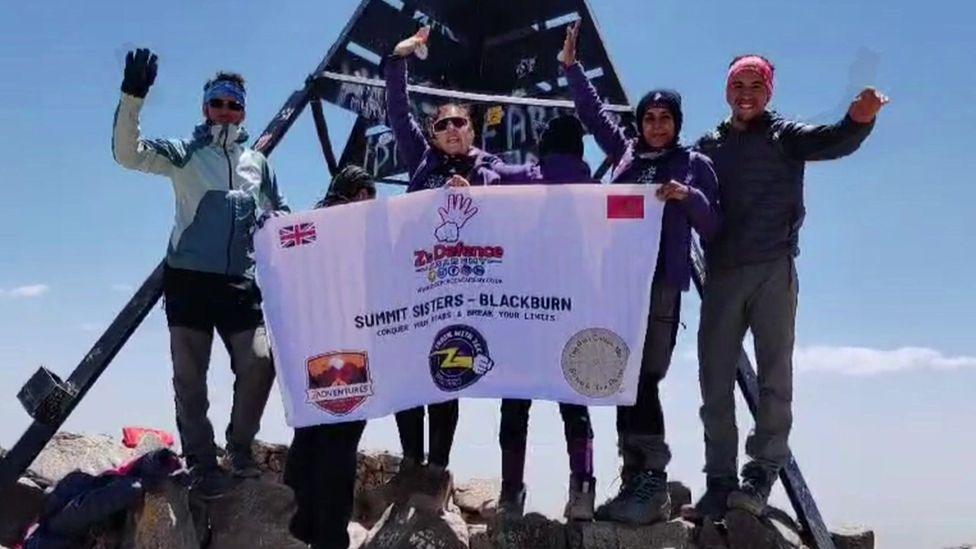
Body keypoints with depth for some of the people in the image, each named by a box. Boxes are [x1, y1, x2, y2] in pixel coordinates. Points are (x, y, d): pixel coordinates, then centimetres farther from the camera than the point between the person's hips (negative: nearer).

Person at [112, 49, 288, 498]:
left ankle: (240, 444, 14)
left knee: (259, 363, -9)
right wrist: (133, 97, -25)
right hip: (188, 278, -2)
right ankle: (202, 462, 12)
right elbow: (128, 153, -12)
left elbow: (281, 215, 26)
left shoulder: (258, 163, 15)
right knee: (190, 375, 1)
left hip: (241, 283, 2)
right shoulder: (185, 155, 4)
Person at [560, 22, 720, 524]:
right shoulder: (625, 152, 21)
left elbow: (712, 228, 9)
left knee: (643, 378, -15)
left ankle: (653, 482, -17)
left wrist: (689, 196, -9)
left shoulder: (695, 164, 12)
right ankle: (636, 479, 3)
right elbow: (593, 112, 29)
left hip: (661, 280, -4)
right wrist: (571, 67, 26)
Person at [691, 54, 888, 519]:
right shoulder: (709, 146, 15)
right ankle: (720, 482, 10)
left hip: (772, 271, -3)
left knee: (774, 375, -4)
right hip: (721, 274, 3)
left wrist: (859, 120, -33)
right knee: (715, 381, 3)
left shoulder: (783, 136, 7)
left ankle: (761, 472, -1)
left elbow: (833, 142, -12)